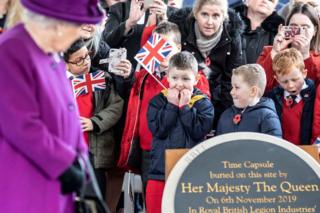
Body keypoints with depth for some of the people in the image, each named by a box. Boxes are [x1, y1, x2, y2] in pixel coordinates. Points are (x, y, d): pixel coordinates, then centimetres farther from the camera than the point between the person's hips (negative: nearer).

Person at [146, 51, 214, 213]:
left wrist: (184, 106, -11)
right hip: (160, 170, 1)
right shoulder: (158, 101, 5)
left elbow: (199, 131, -12)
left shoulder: (203, 103, 2)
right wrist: (171, 105, -10)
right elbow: (158, 129, -8)